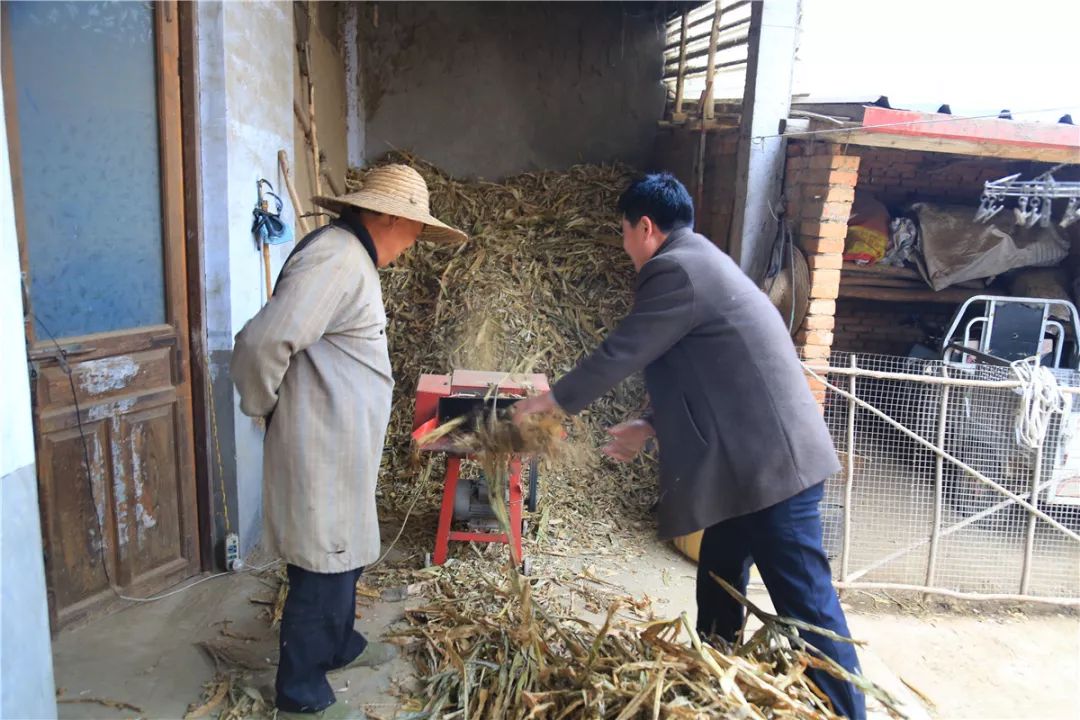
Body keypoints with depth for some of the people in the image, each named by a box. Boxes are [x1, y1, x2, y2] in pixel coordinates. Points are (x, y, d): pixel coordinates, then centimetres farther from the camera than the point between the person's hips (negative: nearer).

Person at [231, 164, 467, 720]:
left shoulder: (350, 256, 13)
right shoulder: (335, 259, -21)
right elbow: (263, 342, -28)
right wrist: (262, 405, -12)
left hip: (341, 445, 10)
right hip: (320, 449, -10)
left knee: (343, 554, 23)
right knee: (322, 567, 2)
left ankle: (339, 645, 43)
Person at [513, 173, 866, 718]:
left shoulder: (676, 269, -14)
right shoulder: (702, 263, 19)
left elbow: (621, 352, -13)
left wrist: (554, 399, 2)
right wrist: (650, 426, 22)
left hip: (771, 461, -11)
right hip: (759, 457, 11)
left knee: (804, 600, -4)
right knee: (718, 582, 21)